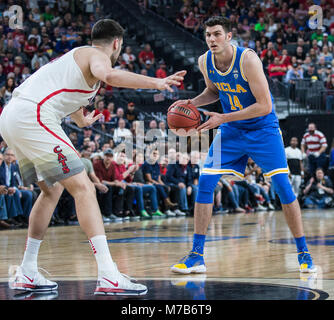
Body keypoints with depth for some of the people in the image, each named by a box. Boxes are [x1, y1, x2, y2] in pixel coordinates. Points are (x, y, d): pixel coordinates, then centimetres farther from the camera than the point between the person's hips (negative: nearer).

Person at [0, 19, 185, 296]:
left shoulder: (76, 55, 29)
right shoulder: (97, 55, 1)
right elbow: (107, 75, -25)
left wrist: (82, 120, 68)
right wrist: (156, 83, -25)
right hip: (33, 117, -10)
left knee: (52, 189, 22)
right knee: (83, 188, -12)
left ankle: (27, 274, 23)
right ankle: (109, 276, -20)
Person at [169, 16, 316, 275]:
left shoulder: (248, 59, -25)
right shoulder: (205, 62, -7)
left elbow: (265, 106, -26)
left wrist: (223, 118, -27)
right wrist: (191, 103, -4)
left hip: (263, 129, -5)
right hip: (230, 131, 5)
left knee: (283, 185, -12)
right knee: (205, 181, -8)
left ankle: (303, 253, 2)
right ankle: (196, 255, -2)